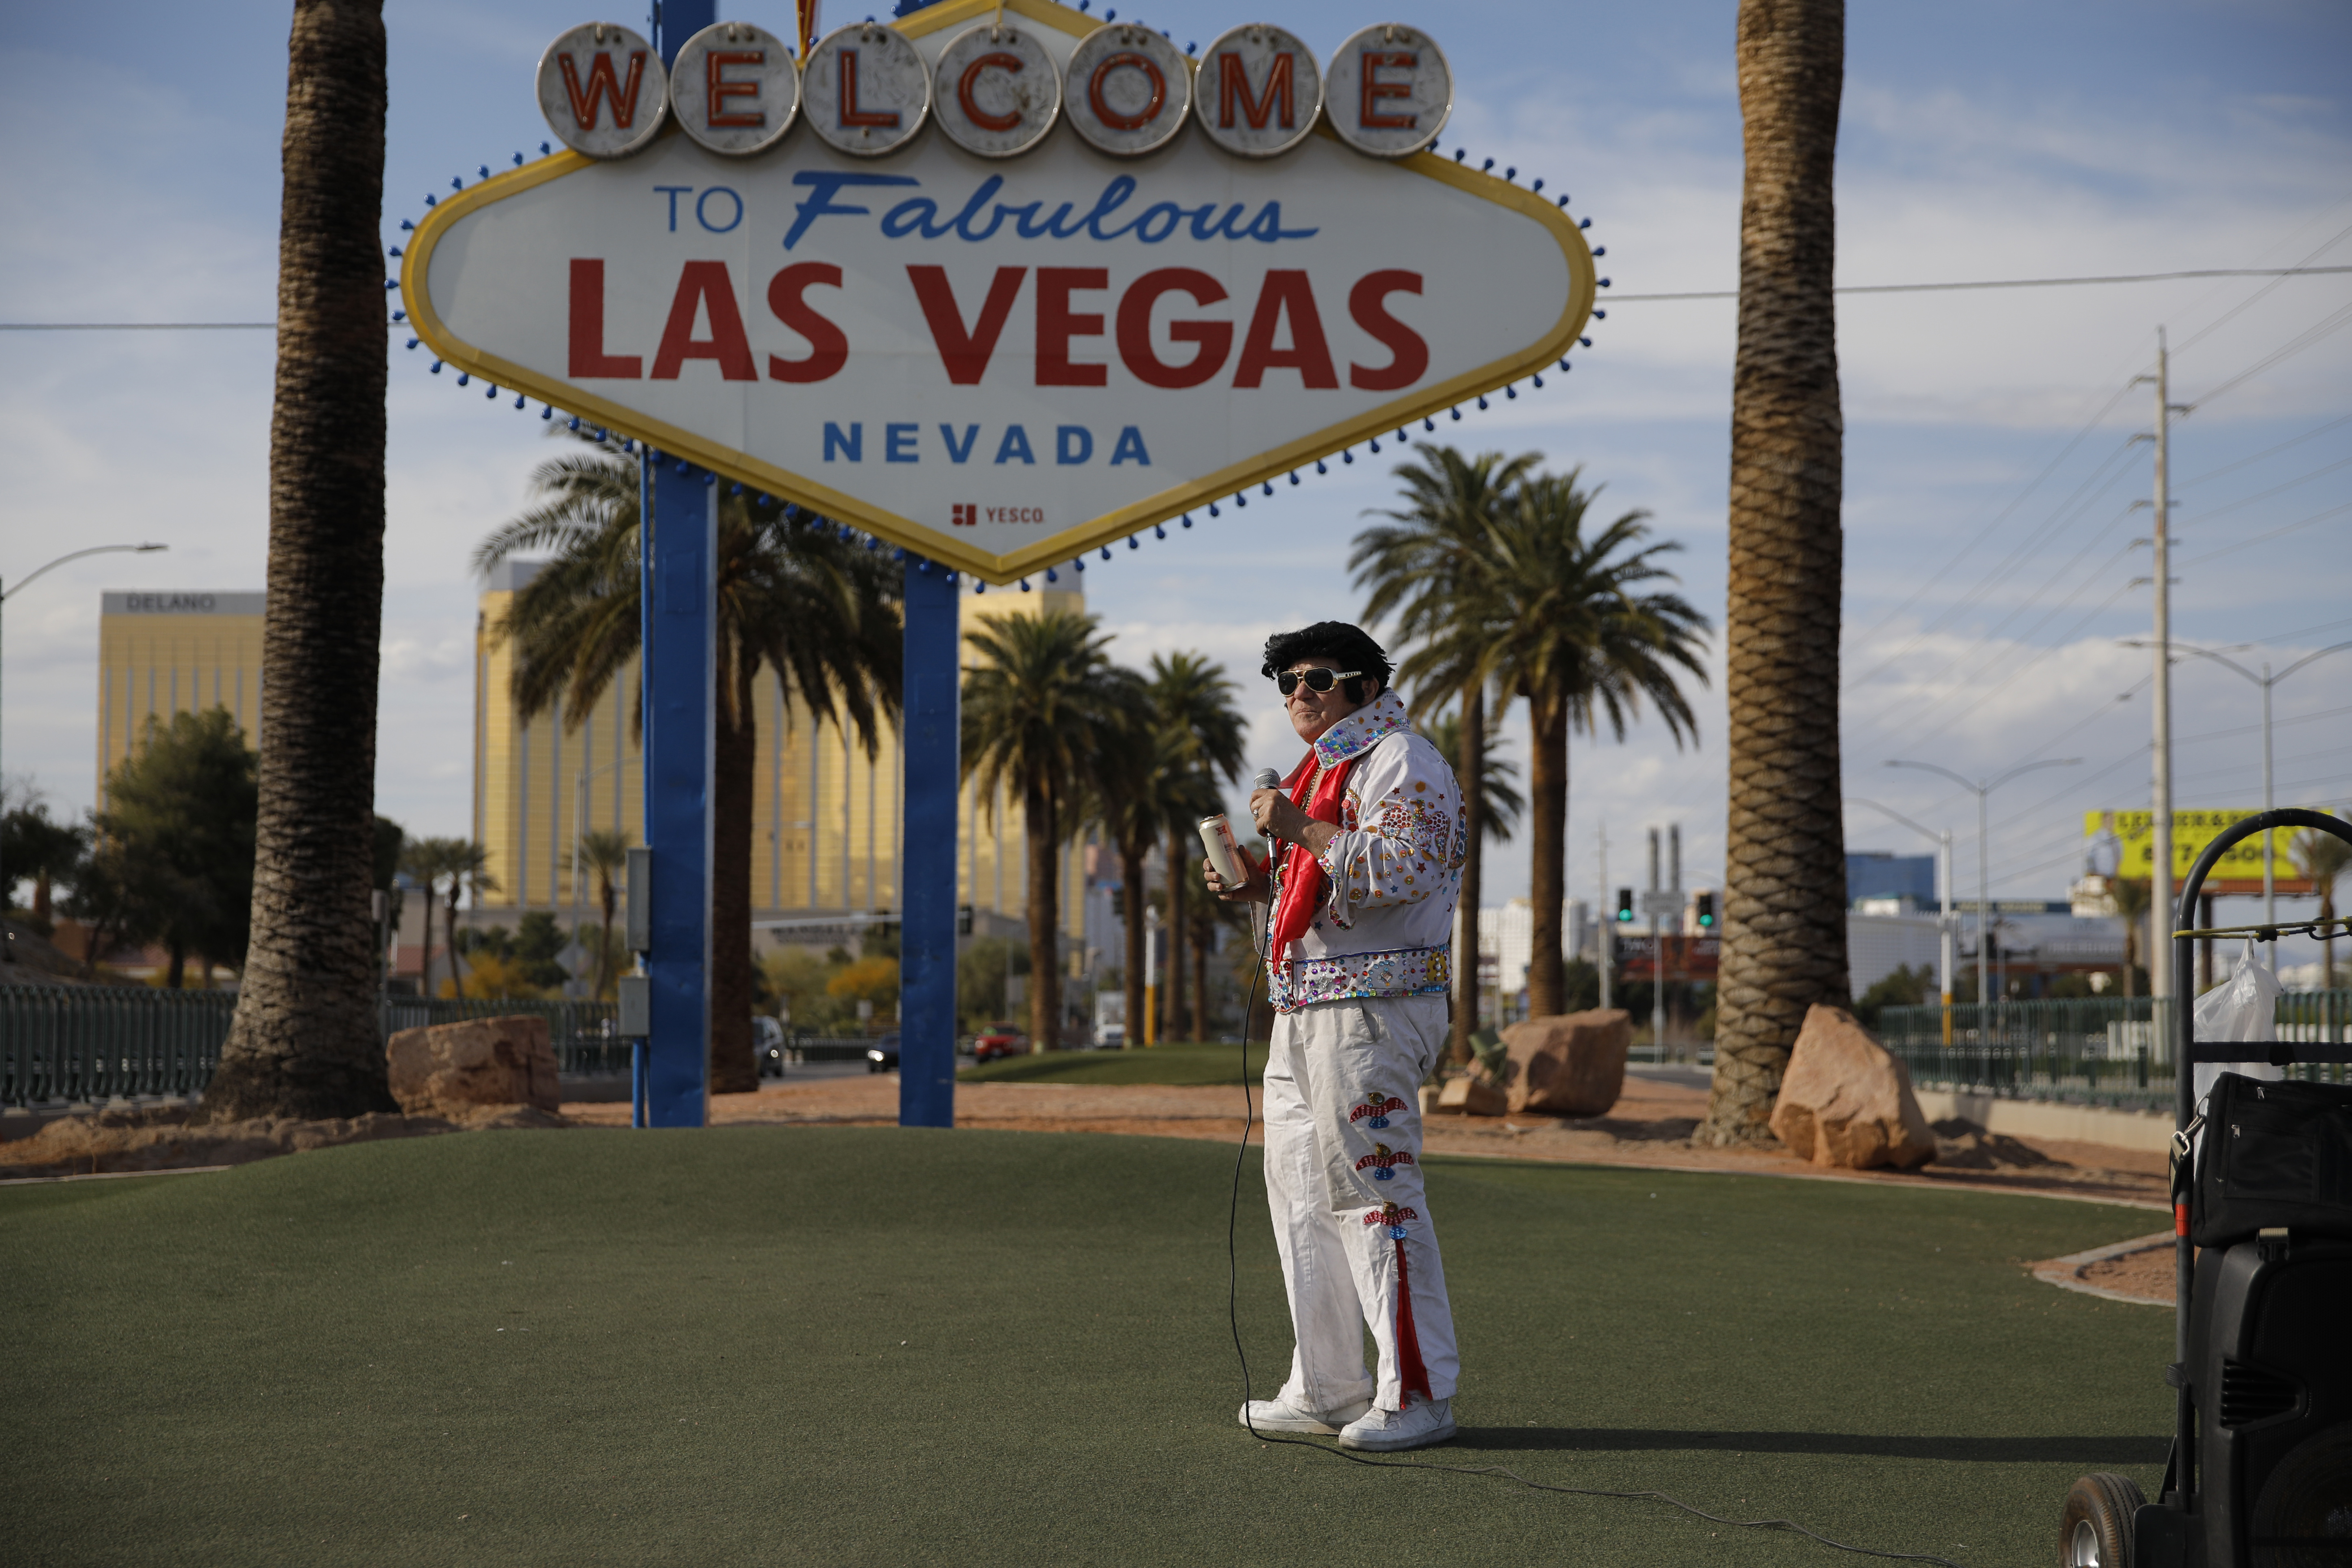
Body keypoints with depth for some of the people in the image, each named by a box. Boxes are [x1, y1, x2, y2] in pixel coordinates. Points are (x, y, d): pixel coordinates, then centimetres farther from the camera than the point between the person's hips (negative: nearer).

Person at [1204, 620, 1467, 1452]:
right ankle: (1328, 1389, 19)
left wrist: (1302, 830, -22)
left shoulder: (1401, 760, -7)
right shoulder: (1320, 767, 23)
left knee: (1371, 1185, -10)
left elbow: (1400, 869, -22)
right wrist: (1254, 882, 12)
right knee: (1300, 1189, 11)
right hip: (1302, 1009, 10)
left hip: (1372, 1008, -10)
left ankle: (1417, 1394, -5)